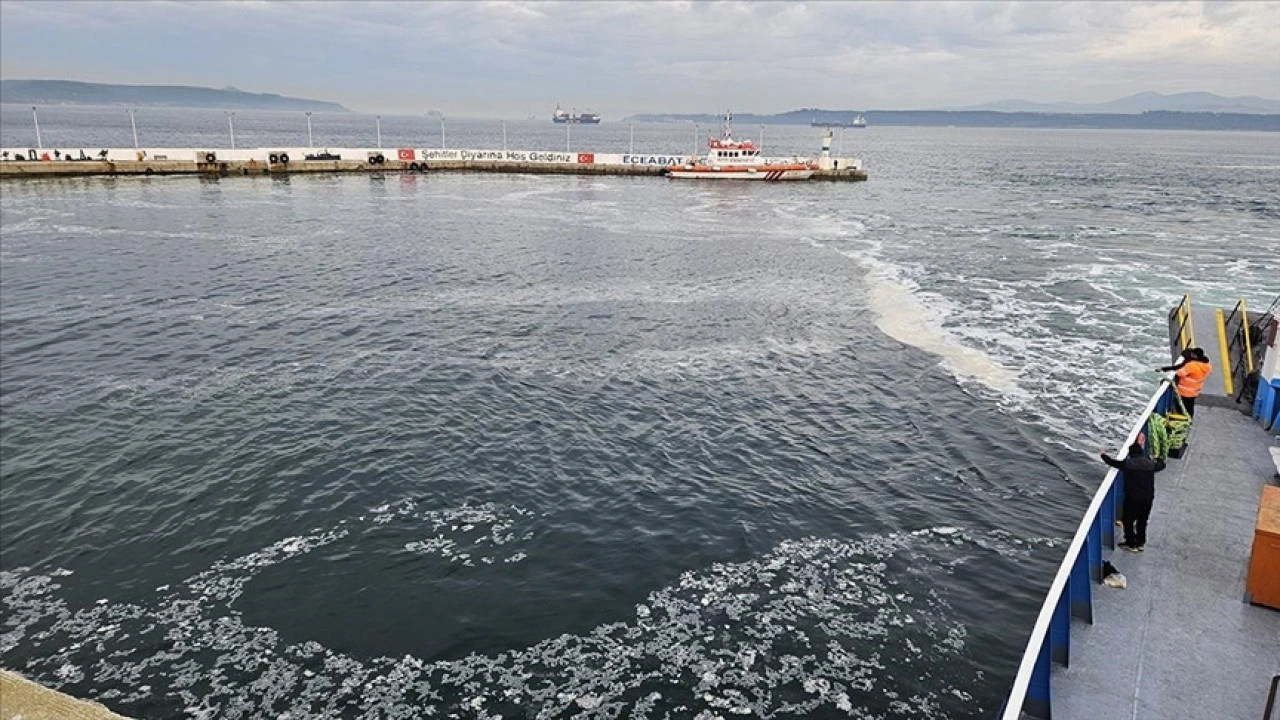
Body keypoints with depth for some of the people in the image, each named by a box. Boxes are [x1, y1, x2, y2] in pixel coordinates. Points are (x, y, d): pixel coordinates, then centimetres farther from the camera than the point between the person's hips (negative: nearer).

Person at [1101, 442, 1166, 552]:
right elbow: (1162, 465, 24)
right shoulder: (1150, 463, 2)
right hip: (1148, 498, 5)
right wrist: (1156, 460, 46)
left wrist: (1104, 455, 22)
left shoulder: (1127, 464, -10)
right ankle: (1141, 543, 31)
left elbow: (1111, 462, 2)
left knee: (1128, 521, 11)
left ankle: (1131, 544, 16)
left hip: (1132, 498, -5)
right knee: (1142, 521, 20)